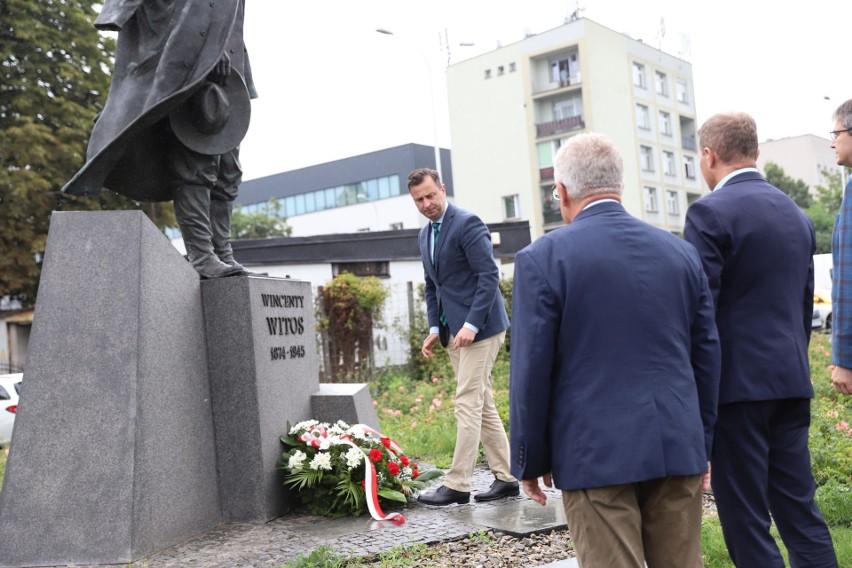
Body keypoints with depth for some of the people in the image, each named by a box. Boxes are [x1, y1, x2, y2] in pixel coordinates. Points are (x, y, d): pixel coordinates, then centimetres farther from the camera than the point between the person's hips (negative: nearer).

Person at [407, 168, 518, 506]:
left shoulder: (467, 223, -11)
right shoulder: (425, 235, 15)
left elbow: (489, 275, -17)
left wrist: (472, 324, -22)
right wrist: (435, 329, 10)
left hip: (479, 328, -9)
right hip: (453, 332, 9)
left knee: (468, 404, -7)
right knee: (482, 404, 11)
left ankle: (457, 485, -2)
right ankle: (505, 478, 18)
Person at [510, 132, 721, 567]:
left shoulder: (543, 258, -8)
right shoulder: (681, 253, 6)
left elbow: (531, 371, -8)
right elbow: (707, 357, 11)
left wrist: (529, 461, 2)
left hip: (595, 455, -4)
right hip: (678, 449, 5)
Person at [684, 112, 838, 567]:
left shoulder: (710, 212, -11)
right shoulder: (796, 213, 14)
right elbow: (804, 305, 18)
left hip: (738, 382, -7)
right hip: (792, 382, 8)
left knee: (746, 521, 2)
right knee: (799, 508, 14)